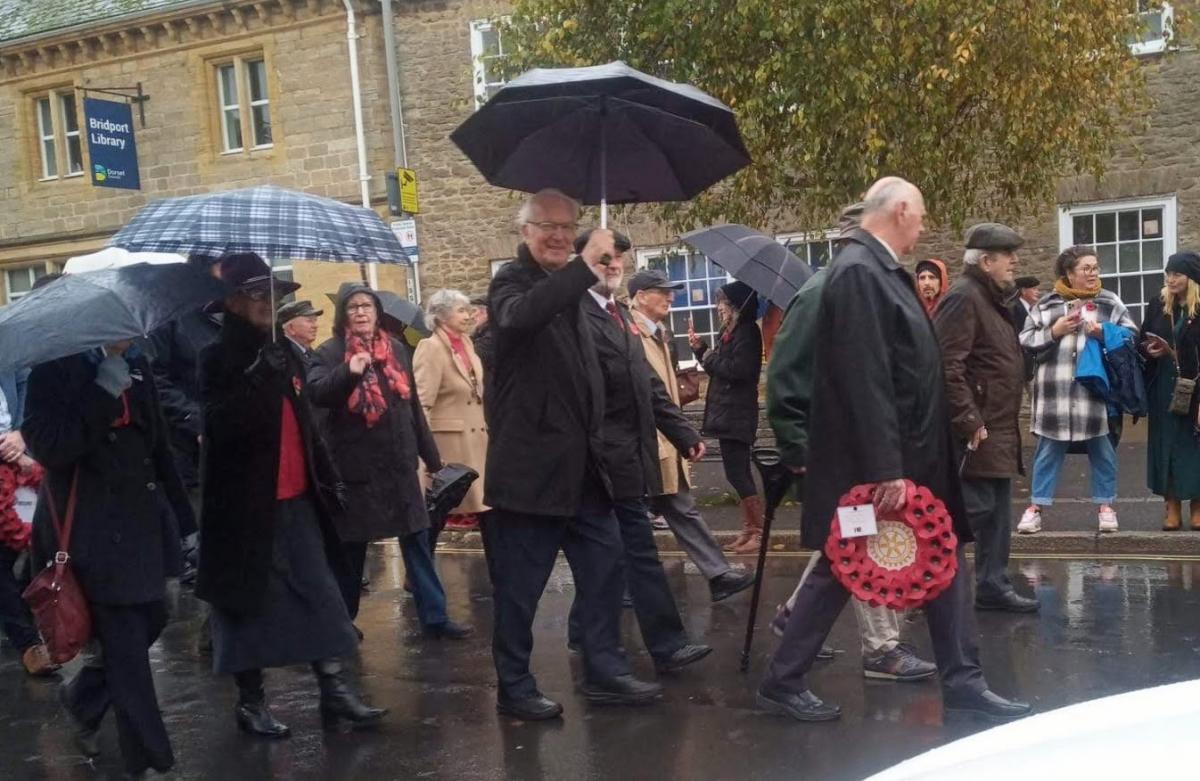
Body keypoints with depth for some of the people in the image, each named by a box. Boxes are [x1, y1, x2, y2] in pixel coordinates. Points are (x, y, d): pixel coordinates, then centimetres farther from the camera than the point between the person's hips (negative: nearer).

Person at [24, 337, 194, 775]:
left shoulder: (136, 365, 9)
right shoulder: (55, 367, -9)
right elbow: (46, 446, -20)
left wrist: (180, 516, 13)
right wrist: (105, 390, -24)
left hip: (141, 519, 6)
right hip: (92, 530, -6)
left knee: (150, 619, 13)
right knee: (124, 644, -1)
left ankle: (81, 698, 39)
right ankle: (148, 759, 11)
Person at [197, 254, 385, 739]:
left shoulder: (284, 352, 12)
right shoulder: (217, 360, -7)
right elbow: (222, 426, -22)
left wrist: (329, 477, 17)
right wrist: (260, 378, -30)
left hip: (297, 500, 6)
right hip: (246, 504, -6)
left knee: (320, 594, 5)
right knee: (251, 602, 4)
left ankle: (335, 692, 13)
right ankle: (250, 702, 18)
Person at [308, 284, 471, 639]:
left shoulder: (395, 348, 9)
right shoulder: (331, 352, -3)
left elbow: (413, 405, 13)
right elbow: (315, 392, -22)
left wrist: (431, 456, 13)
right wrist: (348, 372, -40)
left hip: (398, 463, 4)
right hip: (354, 465, -3)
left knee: (417, 540, 4)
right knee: (350, 545, 7)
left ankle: (434, 616, 9)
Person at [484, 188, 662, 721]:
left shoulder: (568, 289, 16)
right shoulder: (512, 281, -8)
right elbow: (518, 316, -35)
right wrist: (585, 267, -38)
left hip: (580, 462, 8)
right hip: (531, 465, -8)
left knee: (604, 565, 11)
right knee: (519, 584, 1)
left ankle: (605, 672, 22)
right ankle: (514, 688, 15)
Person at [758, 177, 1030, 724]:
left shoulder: (881, 270, 12)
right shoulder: (858, 272, -19)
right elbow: (863, 380, -25)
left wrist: (902, 462, 17)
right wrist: (886, 470, -25)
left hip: (911, 455, 10)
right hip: (873, 461, -10)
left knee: (945, 563, 12)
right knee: (840, 570, 2)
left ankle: (962, 682, 23)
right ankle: (783, 683, 18)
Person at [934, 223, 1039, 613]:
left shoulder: (991, 298, 19)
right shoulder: (964, 297, -15)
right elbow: (948, 366, -24)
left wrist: (1001, 423, 20)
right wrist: (969, 423, -24)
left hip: (998, 431, 11)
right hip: (977, 433, -11)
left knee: (998, 514, 13)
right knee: (972, 509, -8)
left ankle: (993, 587, 22)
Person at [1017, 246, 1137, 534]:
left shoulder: (1110, 302, 6)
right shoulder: (1047, 304, 5)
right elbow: (1025, 341, 5)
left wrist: (1105, 334, -12)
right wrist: (1053, 332, -9)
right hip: (1056, 390, 0)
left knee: (1101, 449, 9)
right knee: (1048, 450, 6)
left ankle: (1105, 505, 22)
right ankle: (1036, 506, 14)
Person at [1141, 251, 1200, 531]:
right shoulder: (1158, 305, 6)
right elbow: (1143, 342, 8)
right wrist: (1150, 350, -12)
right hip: (1163, 388, 3)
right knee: (1166, 444, 3)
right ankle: (1172, 507, 9)